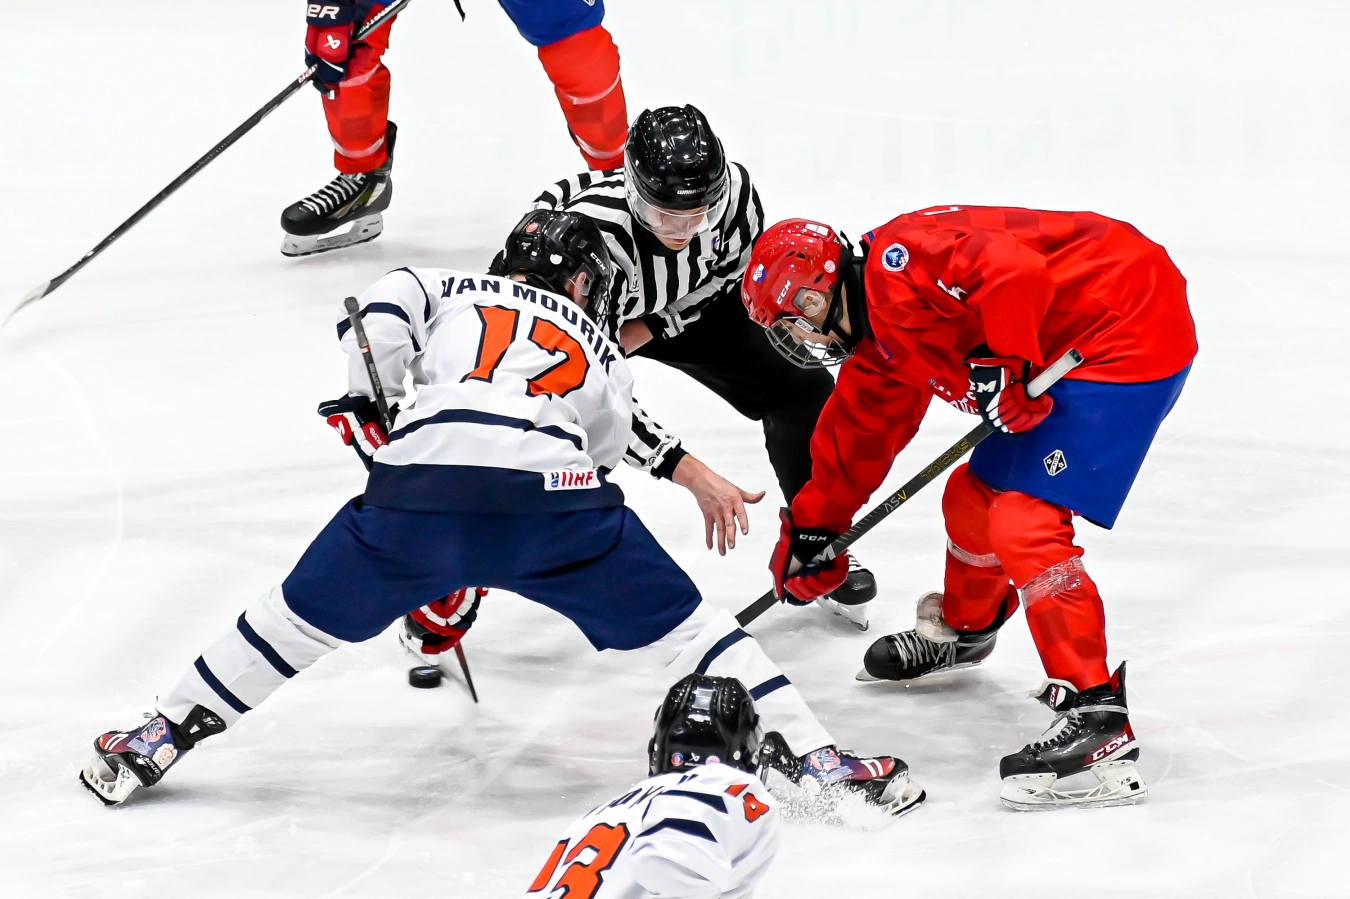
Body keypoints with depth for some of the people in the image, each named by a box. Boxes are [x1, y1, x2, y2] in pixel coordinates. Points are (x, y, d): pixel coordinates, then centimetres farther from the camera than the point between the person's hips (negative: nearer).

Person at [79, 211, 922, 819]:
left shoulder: (454, 291, 29)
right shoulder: (605, 356, 33)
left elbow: (385, 309, 10)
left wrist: (370, 406, 22)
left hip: (422, 485, 0)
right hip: (556, 495, 0)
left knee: (302, 618, 19)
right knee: (677, 624, 14)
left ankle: (156, 743, 22)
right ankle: (815, 757, 7)